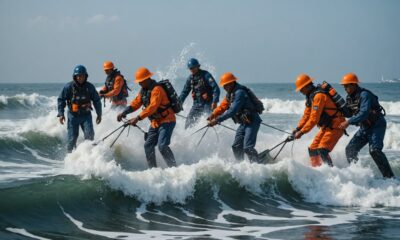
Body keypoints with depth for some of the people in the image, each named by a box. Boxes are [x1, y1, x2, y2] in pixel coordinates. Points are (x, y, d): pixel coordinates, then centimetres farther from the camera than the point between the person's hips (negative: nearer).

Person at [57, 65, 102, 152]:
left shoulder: (90, 87, -3)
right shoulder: (69, 86, -9)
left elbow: (97, 101, 9)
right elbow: (61, 99, -3)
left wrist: (99, 114, 11)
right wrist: (61, 114, -10)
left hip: (86, 115, 1)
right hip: (73, 115, -1)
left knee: (89, 134, -14)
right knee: (72, 137, -2)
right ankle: (70, 152, 17)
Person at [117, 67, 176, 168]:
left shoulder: (157, 89, -21)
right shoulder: (144, 90, 8)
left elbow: (152, 107, -30)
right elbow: (136, 103, 8)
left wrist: (138, 118, -34)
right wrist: (124, 112, -6)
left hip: (166, 121, -9)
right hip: (155, 122, 9)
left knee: (162, 146, -21)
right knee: (148, 146, 4)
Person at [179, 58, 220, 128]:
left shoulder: (205, 75, -11)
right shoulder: (190, 78, 8)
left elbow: (216, 89, -18)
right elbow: (185, 92, 18)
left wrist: (215, 102, -30)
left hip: (207, 103, -6)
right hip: (197, 103, 6)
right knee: (189, 121, -4)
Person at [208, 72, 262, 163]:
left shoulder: (239, 93, -22)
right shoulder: (230, 94, 10)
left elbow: (232, 111, -28)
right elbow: (223, 106, 11)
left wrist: (217, 120, -29)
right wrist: (213, 115, -7)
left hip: (252, 122, -10)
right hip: (243, 123, 10)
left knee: (247, 148, -17)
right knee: (236, 147, 9)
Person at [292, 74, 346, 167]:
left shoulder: (318, 96, -22)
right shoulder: (310, 96, 9)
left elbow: (314, 118, -25)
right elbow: (306, 115, 16)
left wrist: (301, 132, -22)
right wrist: (298, 128, 4)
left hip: (335, 125, -10)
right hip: (326, 126, 10)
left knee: (322, 150, -22)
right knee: (312, 149, 10)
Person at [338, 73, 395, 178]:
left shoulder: (364, 95, -21)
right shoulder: (349, 97, 6)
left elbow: (364, 113, -31)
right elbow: (349, 113, 14)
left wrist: (348, 122, -34)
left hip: (377, 126, -9)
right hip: (364, 128, 9)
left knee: (374, 150, -24)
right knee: (350, 149, 0)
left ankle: (389, 176, -20)